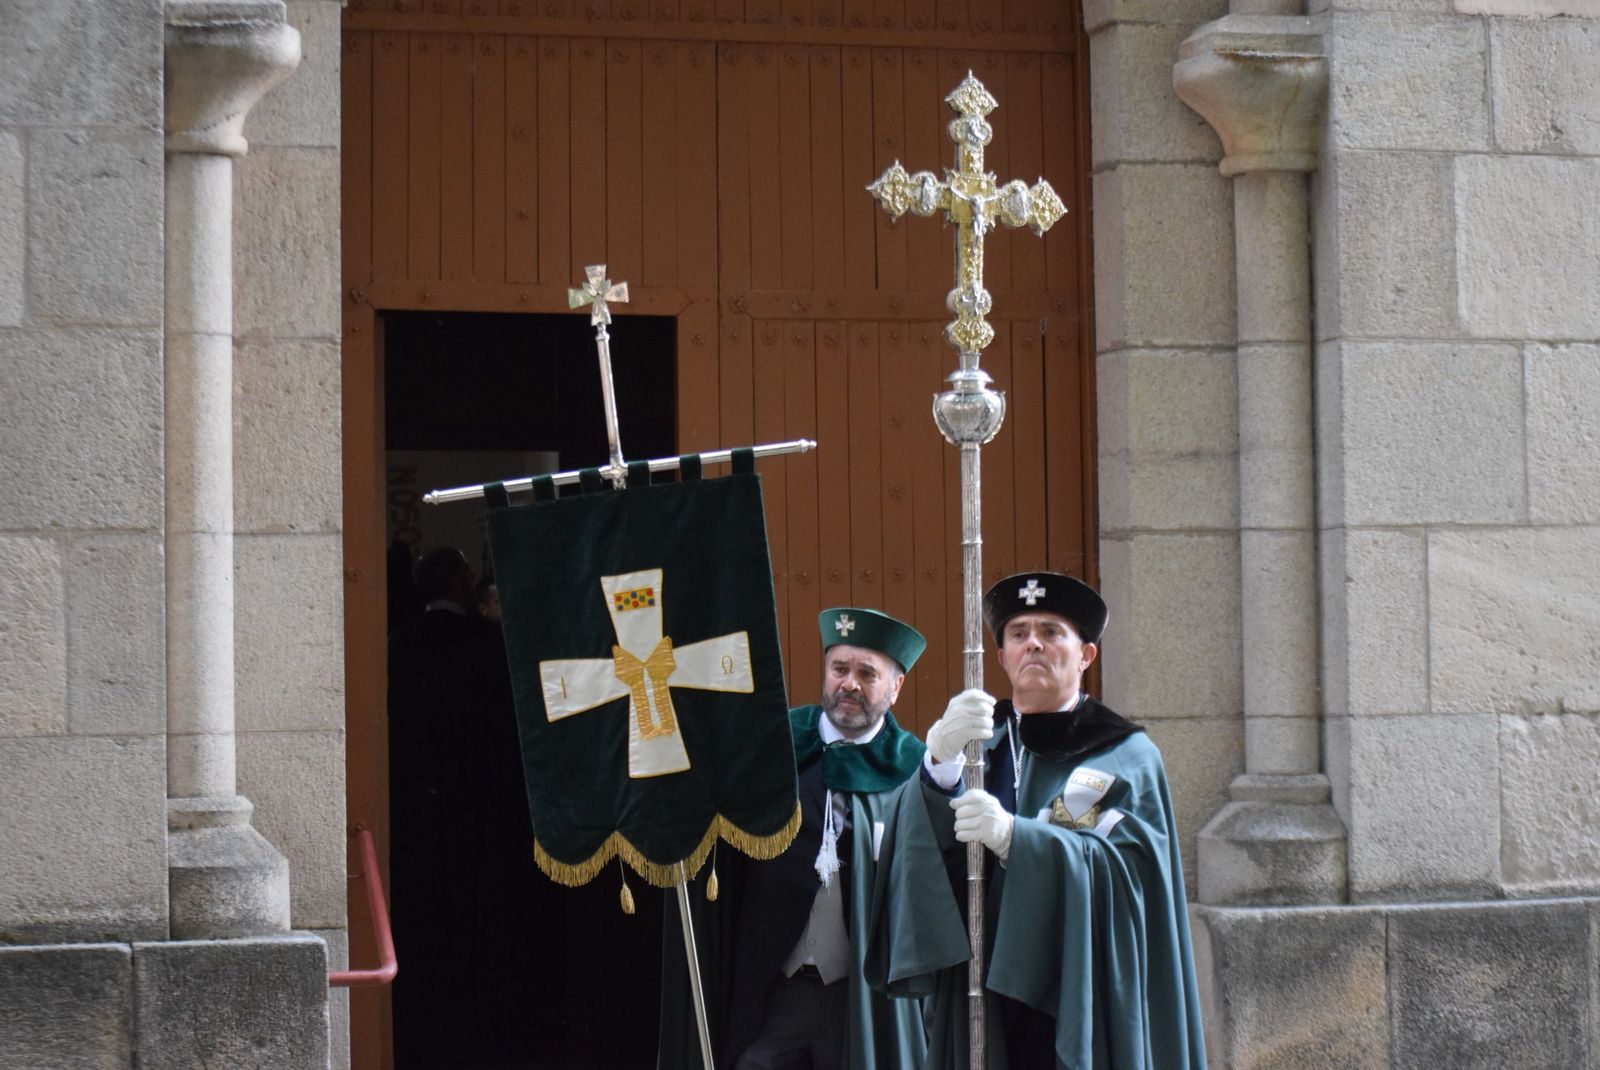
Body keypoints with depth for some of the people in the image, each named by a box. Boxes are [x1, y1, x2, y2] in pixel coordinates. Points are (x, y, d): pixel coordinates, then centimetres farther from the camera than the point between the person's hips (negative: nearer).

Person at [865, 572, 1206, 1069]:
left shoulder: (1125, 756, 6)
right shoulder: (981, 739, 13)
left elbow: (1129, 870, -10)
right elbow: (918, 838, -5)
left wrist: (1016, 837, -24)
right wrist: (941, 762, -27)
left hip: (1084, 1000, -2)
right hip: (983, 998, 2)